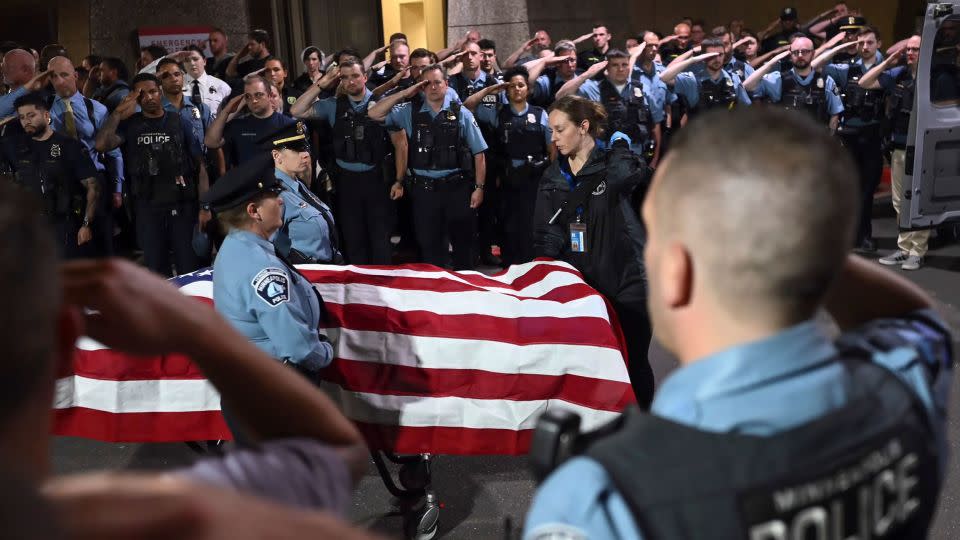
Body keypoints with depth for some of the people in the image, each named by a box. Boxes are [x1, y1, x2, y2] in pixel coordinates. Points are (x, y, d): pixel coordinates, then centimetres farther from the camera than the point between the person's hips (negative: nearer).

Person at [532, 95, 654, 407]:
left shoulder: (614, 163, -5)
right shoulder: (552, 178, 9)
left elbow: (630, 174, -30)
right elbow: (546, 235, 8)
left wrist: (620, 144, -13)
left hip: (626, 282, -4)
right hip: (577, 283, 5)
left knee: (633, 363, 5)